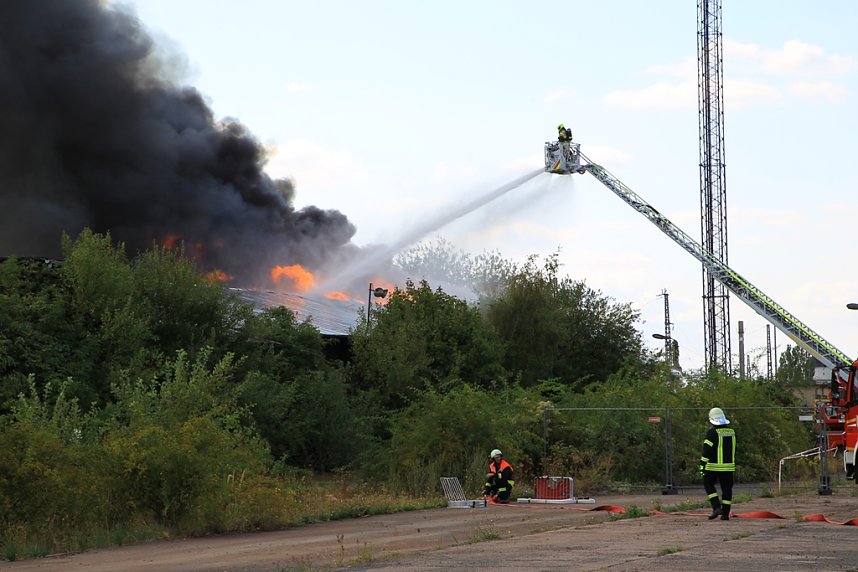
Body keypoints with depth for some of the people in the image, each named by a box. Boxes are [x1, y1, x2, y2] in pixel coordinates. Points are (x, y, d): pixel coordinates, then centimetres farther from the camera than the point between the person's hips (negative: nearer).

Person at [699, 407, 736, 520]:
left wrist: (702, 465, -12)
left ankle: (716, 507, -5)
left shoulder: (712, 432, -11)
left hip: (714, 466, -5)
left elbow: (706, 450, -14)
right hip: (729, 466, 5)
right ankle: (725, 513, 7)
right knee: (727, 489, 7)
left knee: (708, 485, 10)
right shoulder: (731, 432, 9)